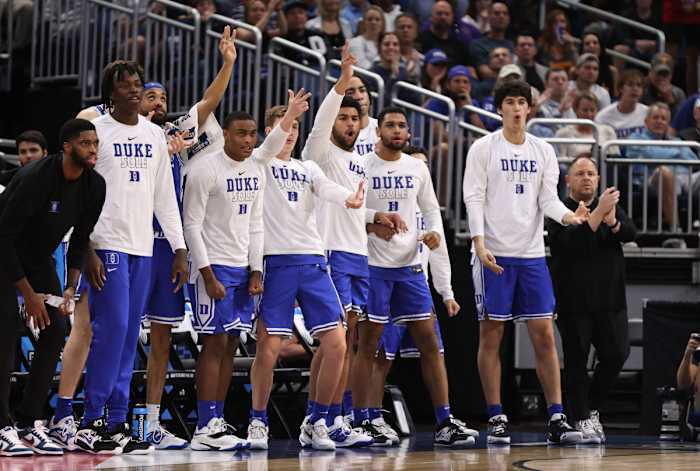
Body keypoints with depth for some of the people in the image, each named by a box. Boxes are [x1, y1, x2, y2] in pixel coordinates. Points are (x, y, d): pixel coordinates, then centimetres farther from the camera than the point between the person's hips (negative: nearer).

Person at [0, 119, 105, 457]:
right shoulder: (36, 177, -30)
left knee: (56, 331, -4)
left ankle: (30, 423, 2)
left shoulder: (94, 185, -9)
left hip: (40, 258, 7)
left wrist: (71, 288, -8)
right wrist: (28, 294, -23)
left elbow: (80, 239, 4)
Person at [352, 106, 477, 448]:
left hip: (409, 265, 5)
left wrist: (434, 232, -2)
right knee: (367, 345, -2)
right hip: (372, 265, -5)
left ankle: (444, 423, 4)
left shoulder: (417, 169, 10)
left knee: (429, 343, 2)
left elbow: (431, 208, 18)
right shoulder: (361, 166, -4)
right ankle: (360, 423, 4)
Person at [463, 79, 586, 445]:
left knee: (544, 335, -2)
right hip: (493, 254, -3)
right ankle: (496, 420, 5)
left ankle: (556, 419, -1)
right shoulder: (484, 148, 1)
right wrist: (479, 243, -16)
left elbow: (548, 199, 5)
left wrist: (567, 215, -17)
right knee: (491, 336, -1)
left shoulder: (543, 151, 11)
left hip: (532, 254, 3)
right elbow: (474, 198, -4)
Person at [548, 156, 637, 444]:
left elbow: (630, 234, -4)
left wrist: (613, 223, -26)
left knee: (616, 354, -3)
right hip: (573, 299, -4)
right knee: (576, 360, -1)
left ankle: (593, 408, 17)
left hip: (609, 300, 4)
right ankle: (582, 419, 7)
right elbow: (571, 242, -21)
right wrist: (599, 212, -27)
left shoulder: (611, 205, 13)